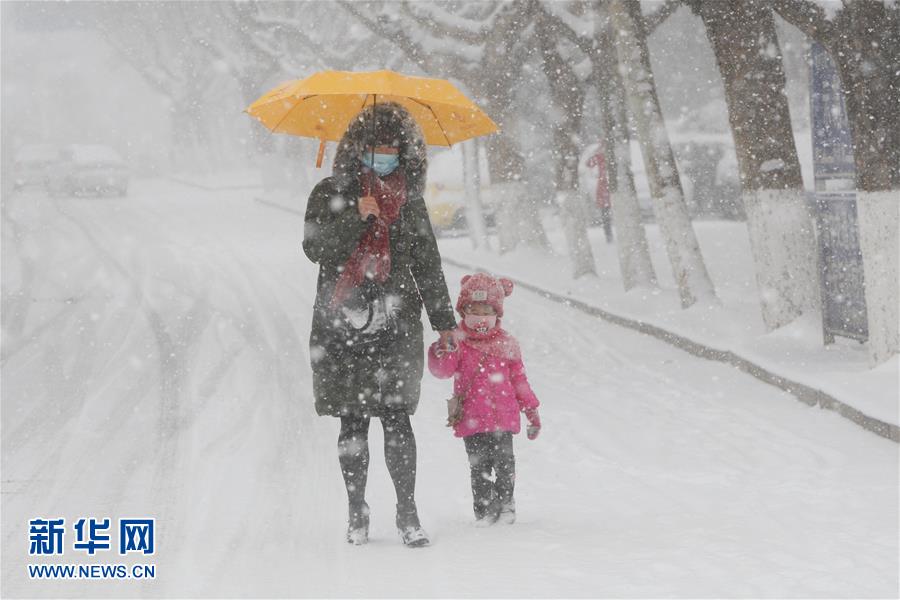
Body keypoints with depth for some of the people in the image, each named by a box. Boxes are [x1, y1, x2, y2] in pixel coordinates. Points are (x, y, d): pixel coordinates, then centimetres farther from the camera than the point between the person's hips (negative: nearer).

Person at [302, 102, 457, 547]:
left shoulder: (409, 201, 13)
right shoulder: (331, 193, 6)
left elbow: (427, 263, 18)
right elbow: (315, 248, -5)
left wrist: (444, 322, 16)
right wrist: (357, 216, -16)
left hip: (396, 326, 1)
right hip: (341, 327, -1)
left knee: (397, 418, -9)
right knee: (353, 423, 2)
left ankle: (407, 512, -4)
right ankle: (357, 512, 13)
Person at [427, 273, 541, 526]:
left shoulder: (506, 344, 8)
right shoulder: (458, 341, 1)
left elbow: (518, 378, 15)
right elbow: (442, 370, -10)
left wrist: (531, 410, 14)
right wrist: (444, 352, -31)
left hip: (503, 417, 2)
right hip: (471, 418, -1)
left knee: (505, 462, -1)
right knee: (479, 466, 0)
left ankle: (505, 503, 16)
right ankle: (484, 509, 9)